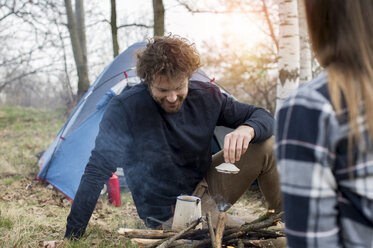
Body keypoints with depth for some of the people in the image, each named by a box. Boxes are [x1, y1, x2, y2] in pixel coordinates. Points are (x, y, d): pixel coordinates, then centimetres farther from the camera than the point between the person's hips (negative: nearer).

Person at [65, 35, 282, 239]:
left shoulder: (206, 96, -10)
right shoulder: (125, 108, -23)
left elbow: (263, 118, -3)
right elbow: (97, 172, -20)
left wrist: (246, 130, -29)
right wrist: (72, 236, -21)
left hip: (205, 188, 5)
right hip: (170, 215, -5)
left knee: (267, 146, -12)